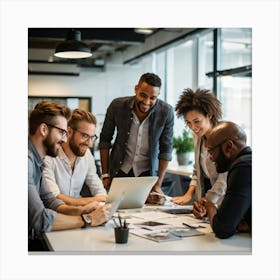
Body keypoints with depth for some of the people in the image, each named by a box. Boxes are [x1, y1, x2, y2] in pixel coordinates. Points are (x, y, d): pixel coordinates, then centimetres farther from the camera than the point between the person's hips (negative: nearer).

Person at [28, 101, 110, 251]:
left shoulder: (35, 160, 10)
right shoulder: (27, 160, -22)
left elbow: (48, 200, 12)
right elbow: (40, 219, -26)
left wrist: (78, 211, -5)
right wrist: (88, 220, -17)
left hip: (32, 238, 8)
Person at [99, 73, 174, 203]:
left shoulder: (166, 112, -16)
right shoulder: (117, 106, -14)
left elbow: (166, 149, -8)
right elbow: (105, 140, -3)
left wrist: (158, 185, -10)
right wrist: (105, 175, -3)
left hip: (148, 173, 0)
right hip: (119, 171, 0)